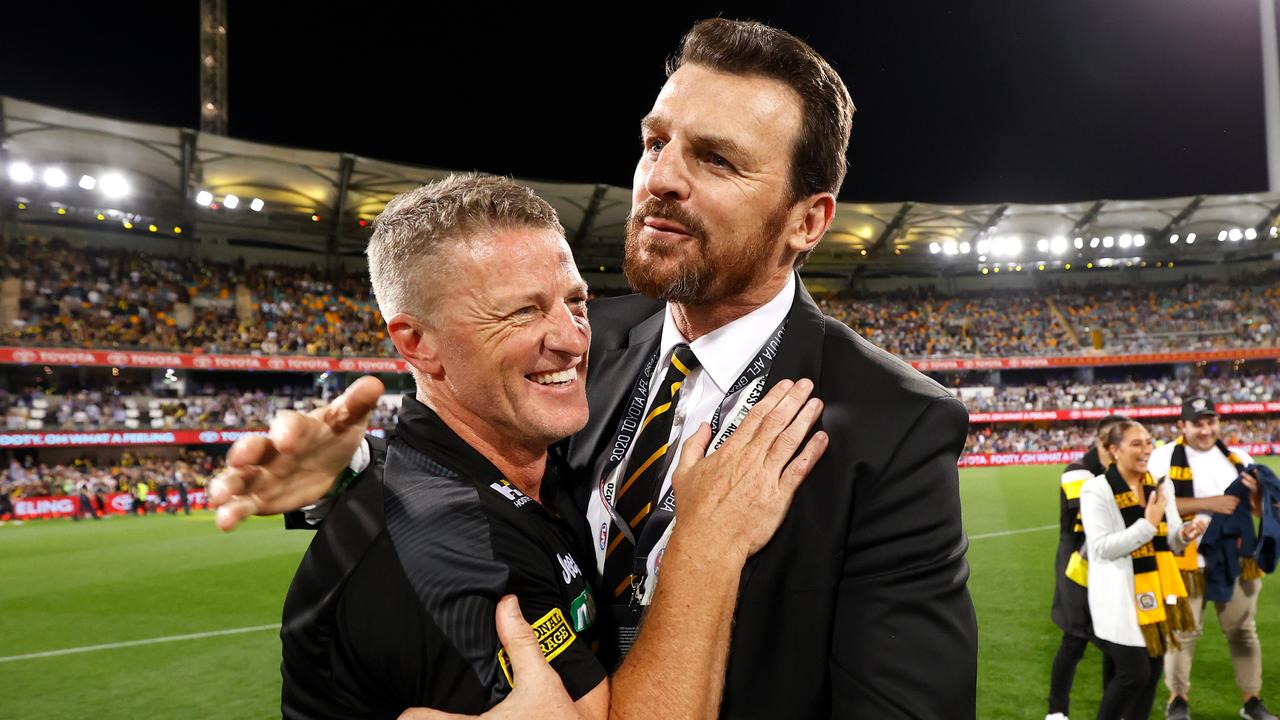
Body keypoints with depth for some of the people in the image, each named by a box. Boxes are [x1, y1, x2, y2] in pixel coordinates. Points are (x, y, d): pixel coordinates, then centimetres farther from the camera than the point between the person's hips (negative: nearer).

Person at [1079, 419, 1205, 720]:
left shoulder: (1161, 485, 6)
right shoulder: (1097, 490, -13)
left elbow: (1169, 543, 10)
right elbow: (1102, 548, -18)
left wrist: (1185, 534, -13)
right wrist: (1148, 524, -22)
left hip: (1156, 591, 7)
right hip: (1121, 596, -6)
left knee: (1153, 671, 13)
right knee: (1133, 674, -6)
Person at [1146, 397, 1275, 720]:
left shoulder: (1237, 457, 7)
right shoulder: (1164, 457, -7)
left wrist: (1257, 493, -14)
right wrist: (1209, 503, -24)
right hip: (1186, 561, -4)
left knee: (1243, 630, 14)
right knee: (1183, 631, 6)